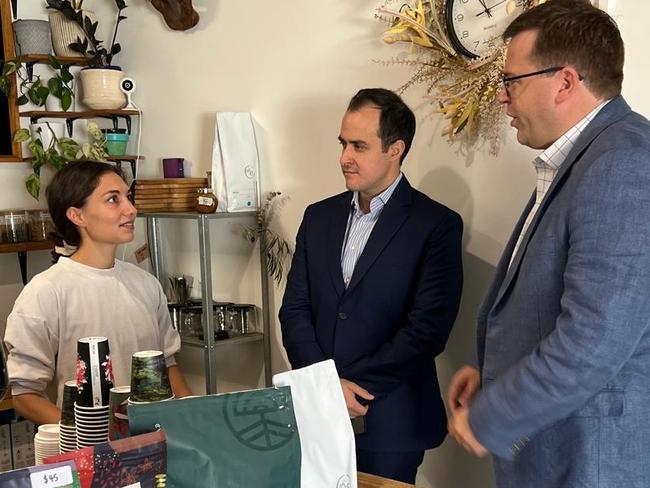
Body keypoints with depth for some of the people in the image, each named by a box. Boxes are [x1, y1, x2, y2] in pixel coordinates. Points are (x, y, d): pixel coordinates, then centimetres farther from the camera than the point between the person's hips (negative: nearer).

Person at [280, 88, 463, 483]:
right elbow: (294, 309, 5)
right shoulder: (319, 216, 8)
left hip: (389, 423, -4)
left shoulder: (438, 225, -8)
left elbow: (427, 328, -14)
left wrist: (349, 385, -13)